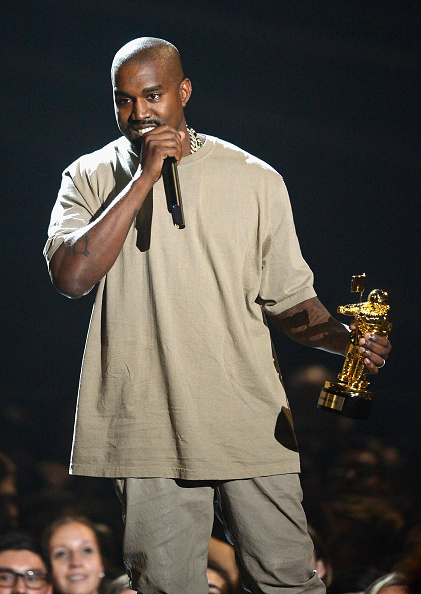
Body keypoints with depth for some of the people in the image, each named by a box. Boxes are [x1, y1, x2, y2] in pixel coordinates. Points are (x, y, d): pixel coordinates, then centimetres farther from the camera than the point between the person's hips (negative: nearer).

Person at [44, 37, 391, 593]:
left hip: (250, 423, 1)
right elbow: (72, 275, -13)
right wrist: (145, 176, -12)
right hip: (150, 425, 0)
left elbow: (287, 298, 12)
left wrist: (345, 340, -8)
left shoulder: (255, 180, 7)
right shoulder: (91, 178, 5)